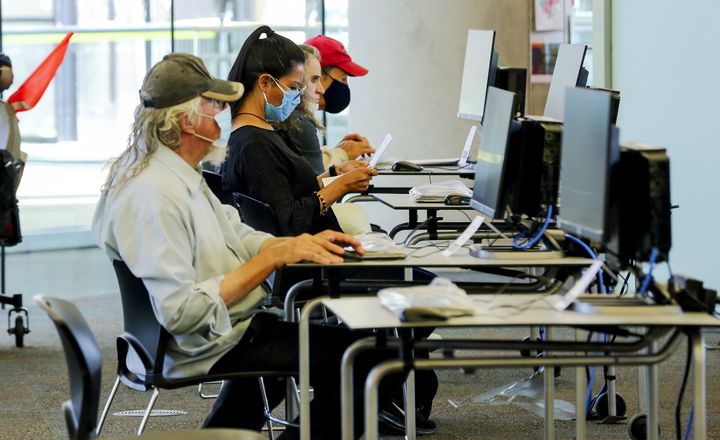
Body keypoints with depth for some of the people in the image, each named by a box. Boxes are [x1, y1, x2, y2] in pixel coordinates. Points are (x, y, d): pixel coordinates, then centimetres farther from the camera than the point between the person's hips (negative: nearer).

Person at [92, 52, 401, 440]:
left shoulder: (182, 175, 8)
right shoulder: (151, 197, -25)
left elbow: (237, 234, 16)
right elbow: (182, 312, -29)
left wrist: (303, 243, -3)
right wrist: (275, 256, -25)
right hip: (204, 349, -10)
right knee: (352, 355, -14)